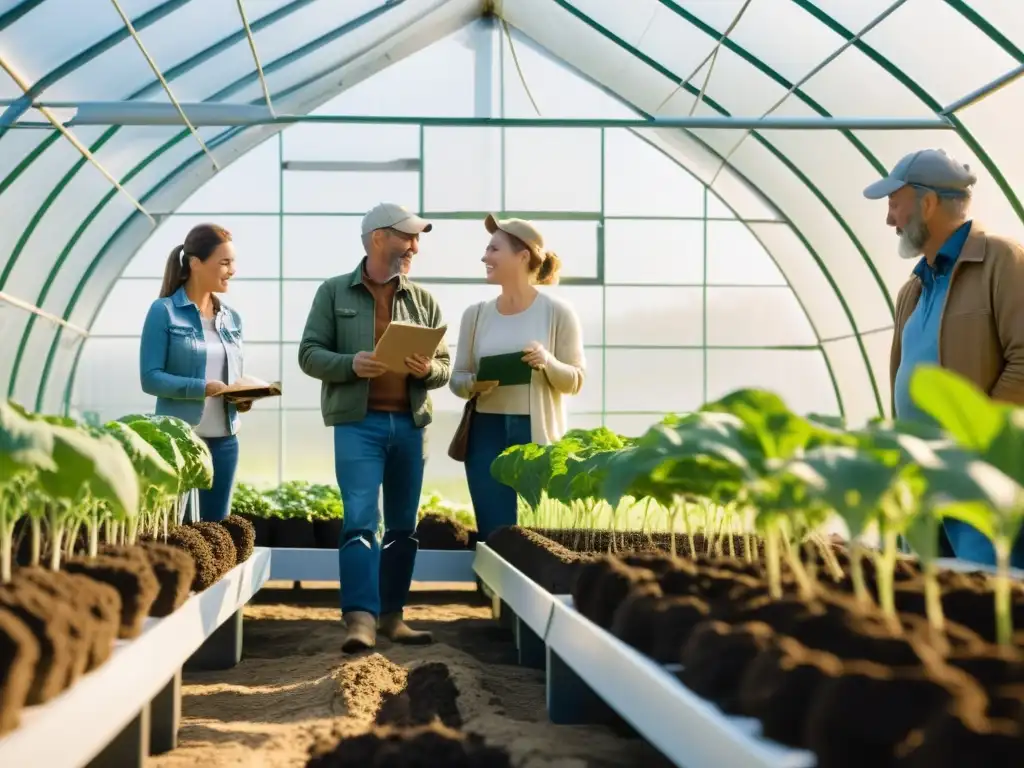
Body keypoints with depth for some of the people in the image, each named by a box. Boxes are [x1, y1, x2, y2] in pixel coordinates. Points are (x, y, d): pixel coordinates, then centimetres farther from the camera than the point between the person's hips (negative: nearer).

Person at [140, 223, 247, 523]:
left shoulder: (232, 318, 12)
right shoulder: (165, 311, -6)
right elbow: (150, 377, -11)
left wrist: (244, 398, -4)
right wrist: (203, 388, -21)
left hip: (224, 440, 6)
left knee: (216, 526, 10)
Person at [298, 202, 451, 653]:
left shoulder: (423, 301, 12)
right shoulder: (334, 293, 4)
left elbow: (444, 366, 11)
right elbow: (310, 354, 0)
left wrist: (428, 369, -13)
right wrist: (351, 364, -19)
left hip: (410, 423, 4)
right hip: (358, 422, -4)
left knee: (403, 526, 9)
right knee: (360, 520, -14)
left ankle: (391, 615, 18)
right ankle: (360, 618, -18)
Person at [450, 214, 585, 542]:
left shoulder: (558, 312, -2)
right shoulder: (476, 314, 7)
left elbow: (575, 380, -2)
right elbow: (457, 378, 9)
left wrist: (548, 362, -21)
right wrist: (475, 384, -13)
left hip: (539, 434, -2)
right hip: (487, 433, 3)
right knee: (493, 534, 6)